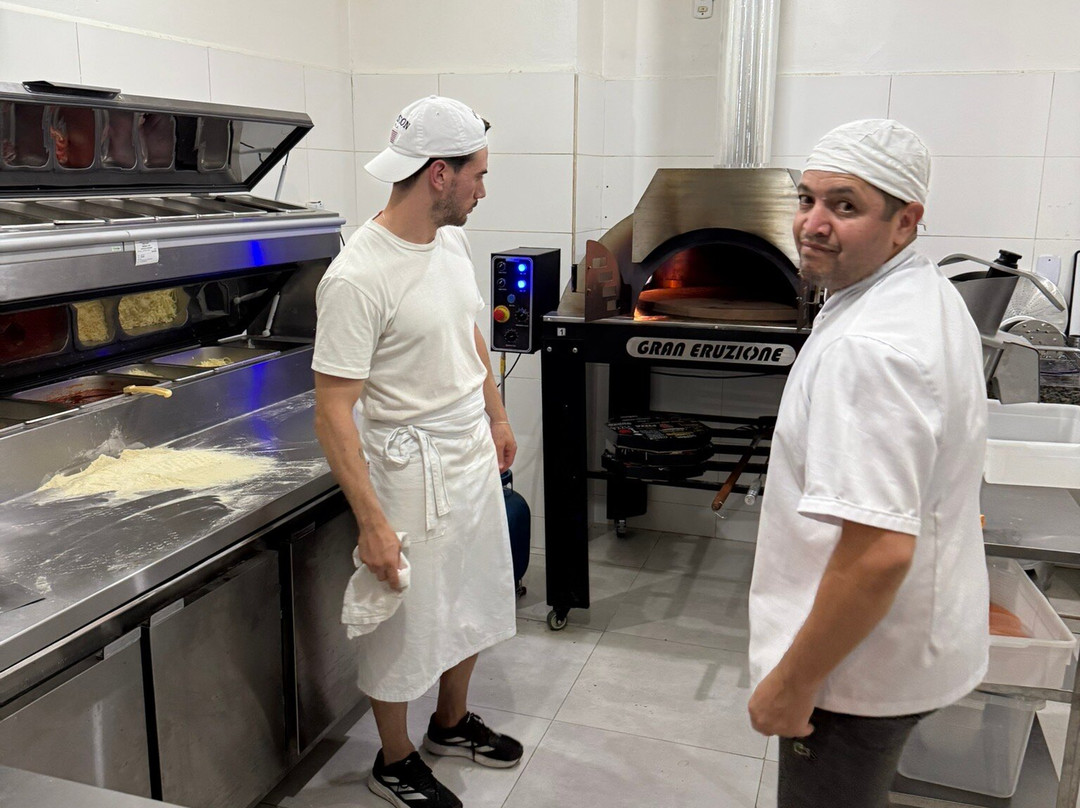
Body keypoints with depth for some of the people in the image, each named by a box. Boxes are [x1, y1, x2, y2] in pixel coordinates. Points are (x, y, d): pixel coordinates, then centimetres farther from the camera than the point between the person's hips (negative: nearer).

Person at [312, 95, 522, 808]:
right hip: (412, 471, -8)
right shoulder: (358, 279, -25)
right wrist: (372, 522, -26)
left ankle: (453, 723, 46)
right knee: (408, 623, 9)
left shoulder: (452, 242, 1)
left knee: (473, 603, 22)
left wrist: (498, 418, 23)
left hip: (474, 456, 8)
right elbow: (333, 411, -24)